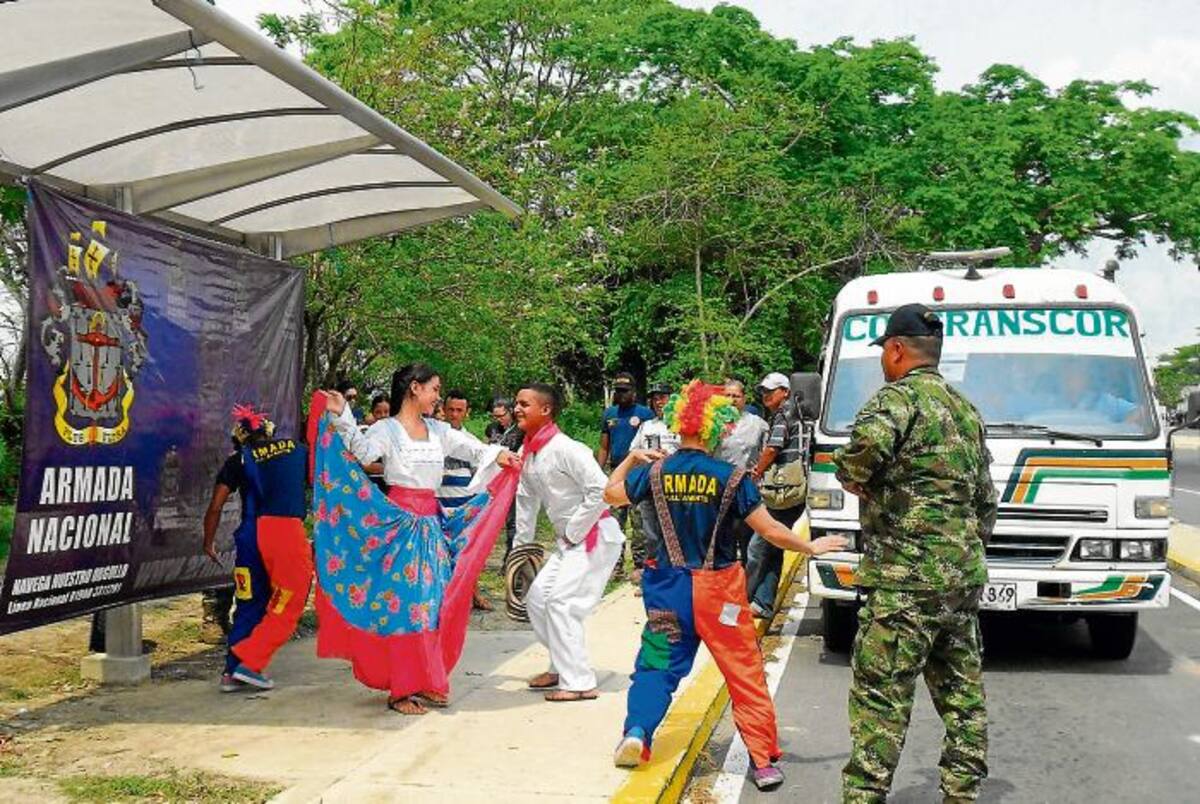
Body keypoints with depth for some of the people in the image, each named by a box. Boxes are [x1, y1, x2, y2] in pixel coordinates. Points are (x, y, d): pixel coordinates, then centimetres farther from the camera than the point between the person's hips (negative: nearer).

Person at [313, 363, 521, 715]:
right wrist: (342, 418, -34)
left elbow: (474, 450, 9)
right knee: (402, 602, -5)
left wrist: (498, 455, -10)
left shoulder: (439, 431, 13)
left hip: (432, 525, 6)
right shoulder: (386, 429, -4)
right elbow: (362, 451, -22)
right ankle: (401, 689, 2)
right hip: (398, 524, -6)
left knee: (433, 602, 7)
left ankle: (426, 682, 18)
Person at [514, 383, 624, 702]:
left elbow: (601, 490, -26)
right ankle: (562, 666, 26)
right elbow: (527, 499, 18)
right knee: (537, 597, 10)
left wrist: (573, 532, -18)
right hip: (571, 539, 9)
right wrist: (522, 544, 18)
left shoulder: (564, 448, -21)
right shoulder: (528, 452, 6)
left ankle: (579, 682, -6)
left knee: (561, 601, -14)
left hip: (596, 535, -9)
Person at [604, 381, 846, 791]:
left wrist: (631, 458, 28)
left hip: (670, 587, 2)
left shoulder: (656, 472, -4)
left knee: (657, 665, 16)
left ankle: (636, 732, -2)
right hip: (719, 590, -2)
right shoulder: (731, 477, -13)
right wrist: (813, 547, 5)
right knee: (745, 674, 7)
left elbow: (611, 493, 14)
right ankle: (764, 761, 11)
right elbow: (771, 530, -10)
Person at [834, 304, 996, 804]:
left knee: (880, 692, -5)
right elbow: (986, 499, 23)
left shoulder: (899, 397, -10)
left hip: (907, 579, -9)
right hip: (963, 574, 9)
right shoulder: (966, 409, 17)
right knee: (961, 688, 15)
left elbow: (870, 442, -34)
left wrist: (850, 476, -14)